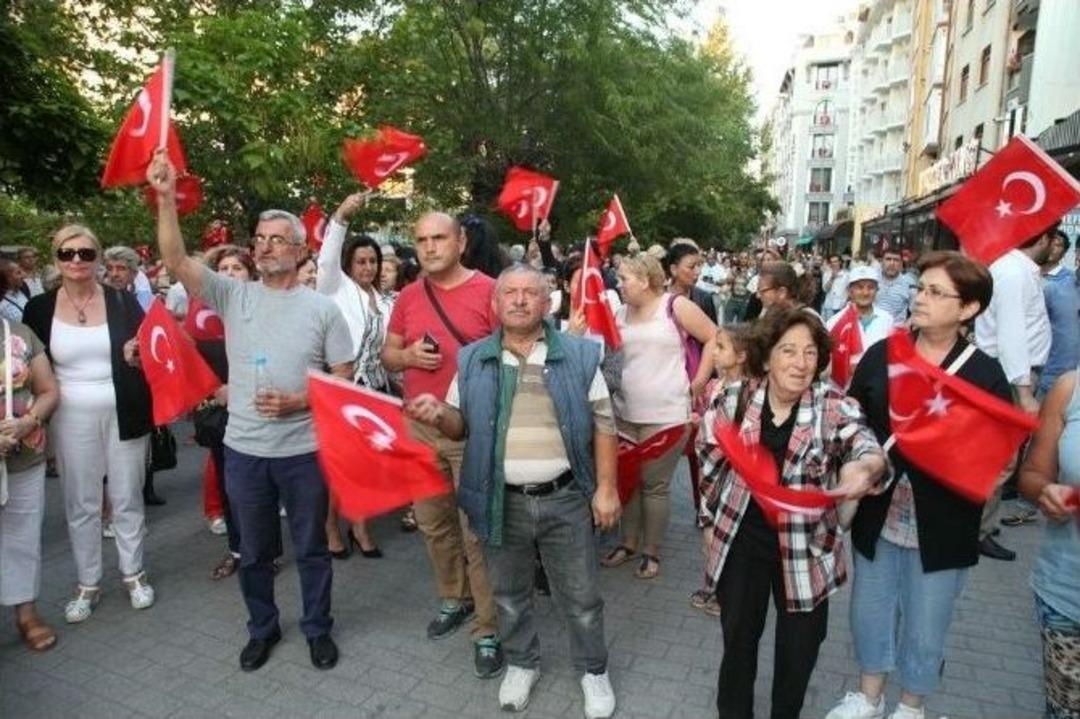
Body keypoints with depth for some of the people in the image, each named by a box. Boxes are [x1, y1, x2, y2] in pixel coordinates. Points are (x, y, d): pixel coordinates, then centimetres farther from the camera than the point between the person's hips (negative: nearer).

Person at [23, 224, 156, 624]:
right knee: (80, 504, 11)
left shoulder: (124, 302, -1)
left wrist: (136, 356, -21)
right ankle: (88, 585, 26)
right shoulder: (39, 309, 1)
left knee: (127, 499, 10)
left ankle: (134, 574, 27)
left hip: (123, 415, -1)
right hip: (71, 419, 1)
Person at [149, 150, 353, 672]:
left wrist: (297, 401, -18)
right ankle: (262, 628, 39)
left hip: (304, 450, -2)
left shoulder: (322, 308, -4)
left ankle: (318, 628, 33)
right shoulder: (234, 296, 0)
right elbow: (176, 261, -13)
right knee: (254, 551, 18)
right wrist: (166, 198, -23)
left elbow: (344, 379, -4)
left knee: (311, 548, 13)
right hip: (244, 450, 2)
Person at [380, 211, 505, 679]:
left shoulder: (489, 291, -7)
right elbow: (387, 354, 14)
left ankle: (489, 628, 15)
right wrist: (408, 355, -6)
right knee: (433, 522, 17)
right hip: (418, 426, 5)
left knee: (477, 530, 0)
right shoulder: (408, 296, 8)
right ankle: (454, 598, 38)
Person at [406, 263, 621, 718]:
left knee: (581, 595, 13)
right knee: (509, 594, 18)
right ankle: (521, 664, 42)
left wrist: (606, 488, -5)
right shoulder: (473, 360, 3)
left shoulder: (579, 355, -2)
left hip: (565, 498, -1)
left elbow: (603, 425, -1)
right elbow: (460, 426, 9)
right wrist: (438, 414, -14)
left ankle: (593, 669, 36)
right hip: (502, 502, 2)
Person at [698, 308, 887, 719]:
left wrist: (864, 467, -52)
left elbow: (867, 447, -29)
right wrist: (709, 521, 7)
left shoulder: (833, 405, -12)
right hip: (740, 540, 1)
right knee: (738, 636, 17)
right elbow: (712, 465, 3)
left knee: (800, 646, 15)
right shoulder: (734, 399, -9)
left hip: (805, 546, 0)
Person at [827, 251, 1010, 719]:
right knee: (869, 610, 18)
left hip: (940, 526, -2)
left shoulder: (984, 374, -7)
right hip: (876, 514, 2)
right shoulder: (881, 354, -1)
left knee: (925, 627, 15)